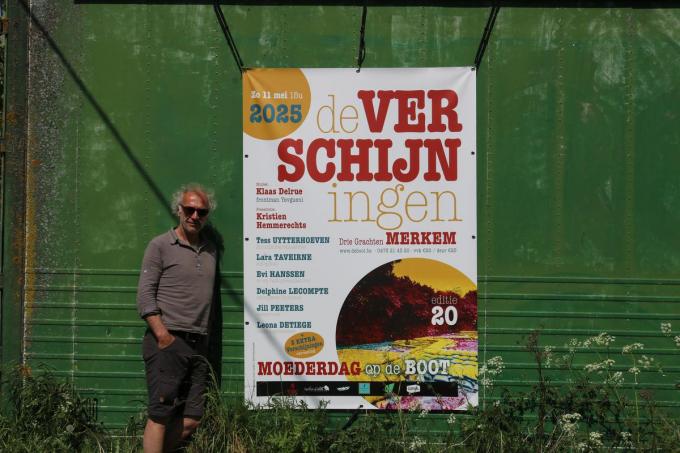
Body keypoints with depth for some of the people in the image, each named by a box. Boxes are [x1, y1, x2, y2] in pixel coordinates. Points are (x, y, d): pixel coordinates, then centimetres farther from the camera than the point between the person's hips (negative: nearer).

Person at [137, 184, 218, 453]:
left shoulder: (210, 250, 18)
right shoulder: (161, 246, 0)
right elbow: (145, 296, -6)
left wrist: (204, 337, 10)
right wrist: (163, 336, -15)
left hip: (198, 344, 6)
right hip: (168, 342, -6)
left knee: (191, 421, 4)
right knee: (160, 416, -8)